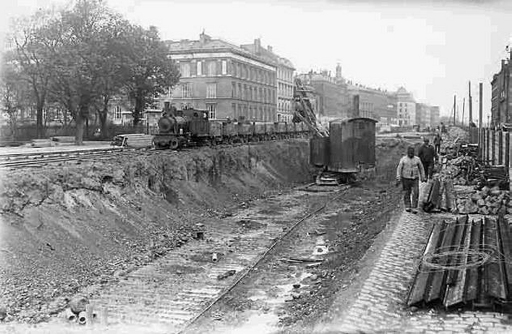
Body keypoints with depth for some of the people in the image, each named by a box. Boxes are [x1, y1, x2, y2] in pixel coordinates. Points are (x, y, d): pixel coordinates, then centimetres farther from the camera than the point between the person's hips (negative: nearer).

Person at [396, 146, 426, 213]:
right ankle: (407, 206, 21)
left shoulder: (417, 159, 2)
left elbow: (421, 168, 12)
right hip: (406, 179, -1)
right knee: (407, 193, 7)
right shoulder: (403, 159, -2)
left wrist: (423, 178, 11)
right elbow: (399, 169, -6)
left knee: (415, 194, -8)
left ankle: (414, 208, -5)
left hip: (415, 179, 1)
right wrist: (398, 178, -16)